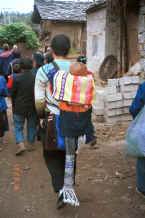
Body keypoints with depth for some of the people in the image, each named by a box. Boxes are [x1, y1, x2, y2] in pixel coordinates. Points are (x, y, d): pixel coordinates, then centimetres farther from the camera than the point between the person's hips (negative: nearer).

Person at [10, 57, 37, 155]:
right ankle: (31, 144, 25)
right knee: (31, 126, 17)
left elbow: (12, 94, -6)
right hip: (32, 108, 2)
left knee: (18, 127, 10)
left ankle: (21, 144, -4)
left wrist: (14, 105, 11)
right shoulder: (35, 78, -8)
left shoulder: (17, 78, -13)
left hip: (19, 108, -2)